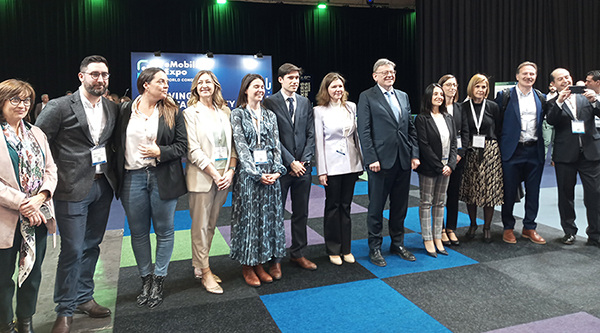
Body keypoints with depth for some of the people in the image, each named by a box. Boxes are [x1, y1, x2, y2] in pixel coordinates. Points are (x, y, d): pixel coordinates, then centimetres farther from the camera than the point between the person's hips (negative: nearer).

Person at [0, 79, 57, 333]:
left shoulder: (37, 134, 10)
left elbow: (51, 169, 5)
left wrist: (40, 198, -11)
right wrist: (21, 203, -19)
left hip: (38, 216, 5)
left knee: (33, 273, 16)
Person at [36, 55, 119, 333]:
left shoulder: (112, 109, 8)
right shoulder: (60, 107, -8)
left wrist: (112, 173, 8)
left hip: (102, 186, 5)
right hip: (73, 188, -5)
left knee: (91, 245, 15)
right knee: (72, 250, -1)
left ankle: (84, 297, 32)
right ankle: (65, 311, 16)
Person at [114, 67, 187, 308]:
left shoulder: (172, 112, 2)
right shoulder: (126, 110, 5)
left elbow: (182, 145, 0)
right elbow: (116, 142, 10)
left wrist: (160, 152, -15)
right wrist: (117, 175, 1)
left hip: (163, 178, -1)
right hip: (132, 178, 2)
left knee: (164, 231, 6)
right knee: (138, 232, 11)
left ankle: (158, 280, 23)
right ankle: (145, 279, 28)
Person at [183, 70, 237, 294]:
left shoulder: (225, 112, 11)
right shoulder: (191, 113, -1)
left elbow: (232, 144, 9)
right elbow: (193, 150, -9)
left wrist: (230, 171, -5)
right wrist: (214, 174, -13)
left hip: (224, 177, 4)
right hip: (202, 177, -4)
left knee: (211, 224, 11)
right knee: (200, 226, 2)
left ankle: (200, 266, 25)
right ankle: (204, 271, 13)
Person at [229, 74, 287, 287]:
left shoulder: (270, 116, 13)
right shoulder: (238, 114, 0)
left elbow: (276, 145, 8)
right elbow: (241, 146, -8)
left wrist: (277, 170, -7)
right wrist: (257, 173, -16)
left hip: (270, 173, 4)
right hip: (248, 173, -4)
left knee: (269, 216, 6)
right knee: (248, 217, 1)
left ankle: (260, 263, 18)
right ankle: (247, 266, 13)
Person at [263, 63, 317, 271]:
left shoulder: (305, 103, 10)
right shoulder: (270, 103, -4)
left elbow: (311, 134, 7)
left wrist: (304, 161, -4)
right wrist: (291, 162, -13)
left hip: (302, 167, 4)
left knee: (301, 213, 11)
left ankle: (298, 253, 24)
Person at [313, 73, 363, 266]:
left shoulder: (351, 107, 7)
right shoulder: (320, 111, -4)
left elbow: (356, 134, 11)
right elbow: (318, 142, -6)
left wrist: (361, 162, 9)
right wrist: (321, 170, -9)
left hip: (351, 163, 4)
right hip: (332, 165, -4)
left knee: (346, 206, 11)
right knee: (333, 206, 6)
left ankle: (346, 248, 21)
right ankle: (333, 250, 18)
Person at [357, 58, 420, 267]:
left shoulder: (403, 96, 15)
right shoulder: (367, 97, -2)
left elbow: (411, 128, 15)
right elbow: (364, 131, -8)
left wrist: (415, 154, 6)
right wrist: (371, 159, -15)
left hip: (403, 161, 5)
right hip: (381, 161, -5)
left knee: (400, 206, 13)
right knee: (376, 207, 4)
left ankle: (397, 244, 28)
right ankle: (375, 248, 17)